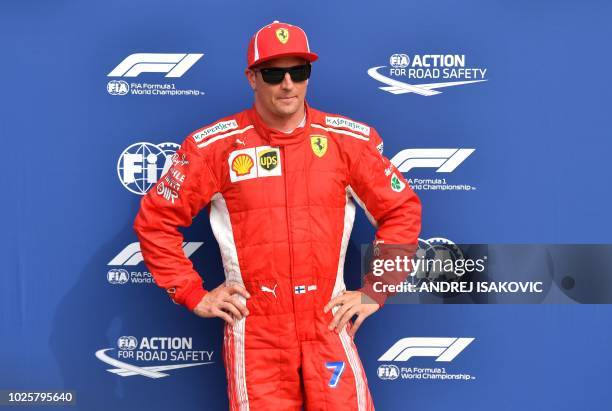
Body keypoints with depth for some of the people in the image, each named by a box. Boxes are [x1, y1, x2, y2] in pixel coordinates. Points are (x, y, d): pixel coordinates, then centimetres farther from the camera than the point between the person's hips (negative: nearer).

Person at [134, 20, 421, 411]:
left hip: (328, 325, 1)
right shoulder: (216, 145, -4)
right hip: (253, 332, -1)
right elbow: (155, 219, 2)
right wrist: (194, 295, 0)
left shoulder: (346, 140, 1)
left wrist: (376, 291, 4)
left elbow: (402, 210, 9)